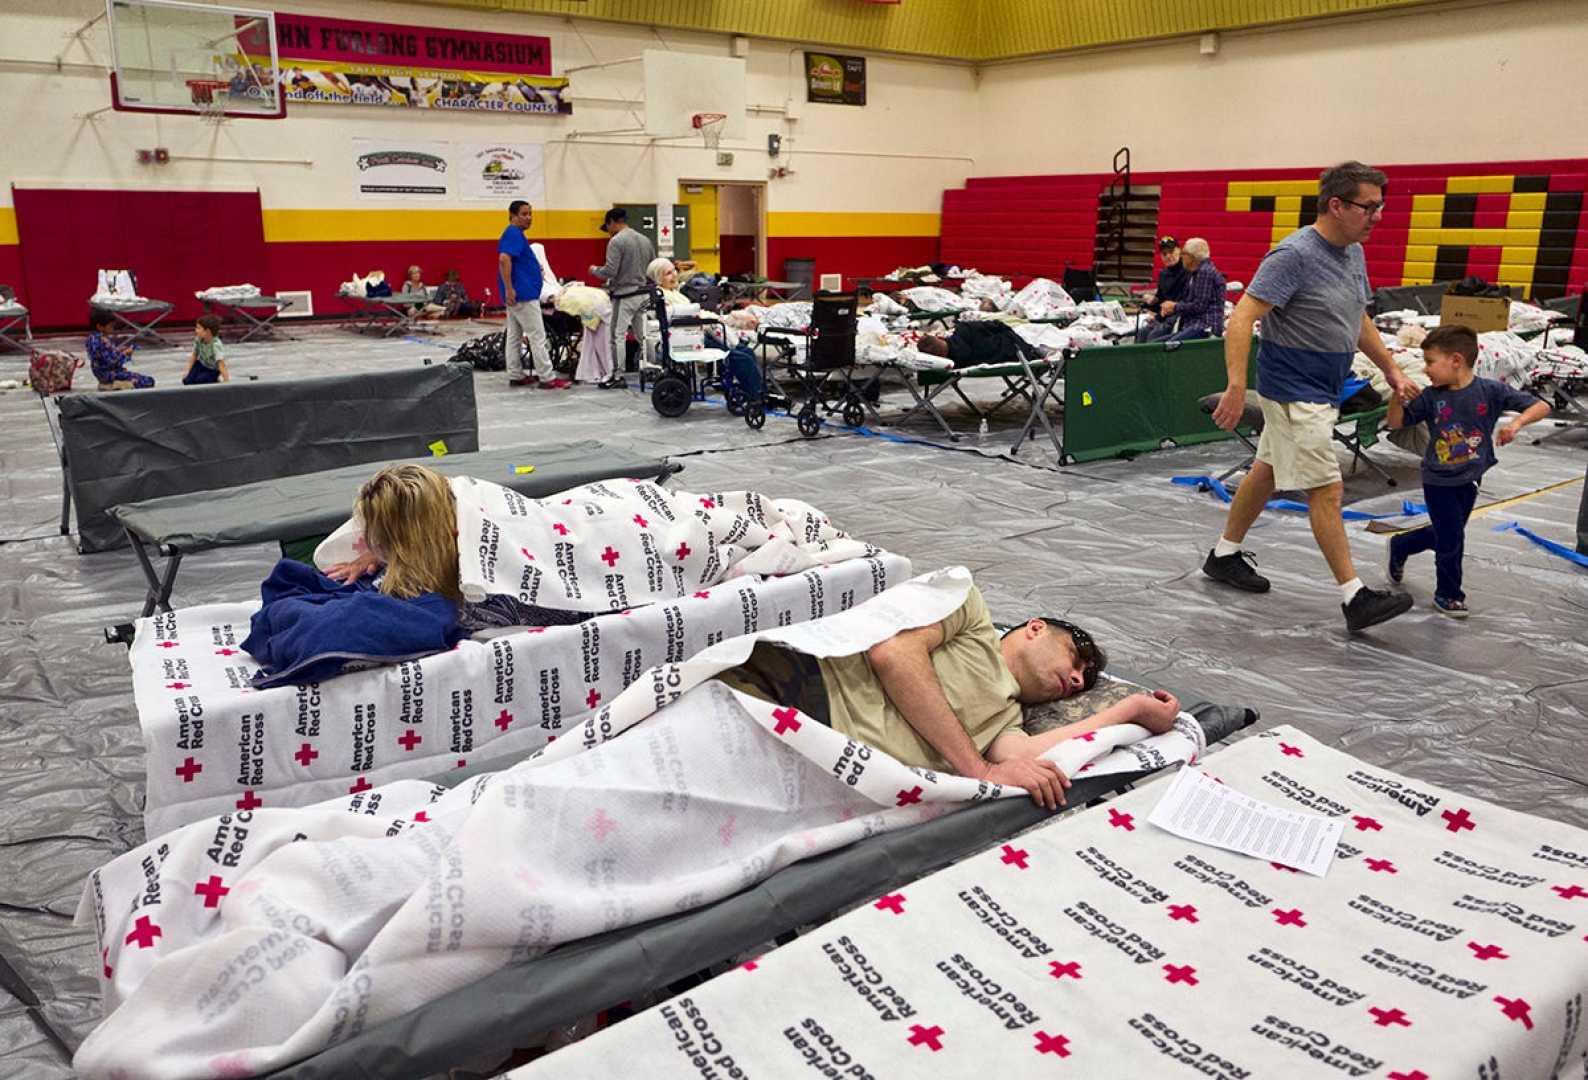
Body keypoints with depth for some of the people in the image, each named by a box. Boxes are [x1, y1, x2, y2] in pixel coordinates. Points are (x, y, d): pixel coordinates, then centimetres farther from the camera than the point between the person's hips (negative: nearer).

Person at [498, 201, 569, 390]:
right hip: (523, 294, -11)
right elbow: (504, 259, -26)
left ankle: (515, 376, 15)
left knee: (514, 336, 11)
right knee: (537, 336, -7)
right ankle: (547, 378, -6)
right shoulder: (513, 234, -14)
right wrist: (509, 289, -27)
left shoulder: (515, 234, 18)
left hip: (517, 295, 11)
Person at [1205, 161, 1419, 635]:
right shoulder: (1294, 255, -20)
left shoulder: (1353, 253, 9)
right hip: (1294, 392, -9)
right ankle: (1354, 597, -5)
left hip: (1322, 391, 9)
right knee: (1326, 490, -8)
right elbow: (1242, 318, -25)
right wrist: (1236, 387, -33)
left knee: (1267, 471, 18)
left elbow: (1358, 320, 22)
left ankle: (1225, 554, 31)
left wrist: (1391, 370, 23)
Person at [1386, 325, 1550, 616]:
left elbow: (1541, 407, -10)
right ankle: (1448, 594, 22)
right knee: (1451, 539, 2)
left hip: (1469, 480, 2)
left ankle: (1399, 547, 43)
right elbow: (1396, 422, -5)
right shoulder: (1431, 397, -10)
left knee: (1444, 535, 17)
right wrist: (1398, 395, -22)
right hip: (1438, 481, -2)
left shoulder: (1490, 391, -12)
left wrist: (1516, 423, -29)